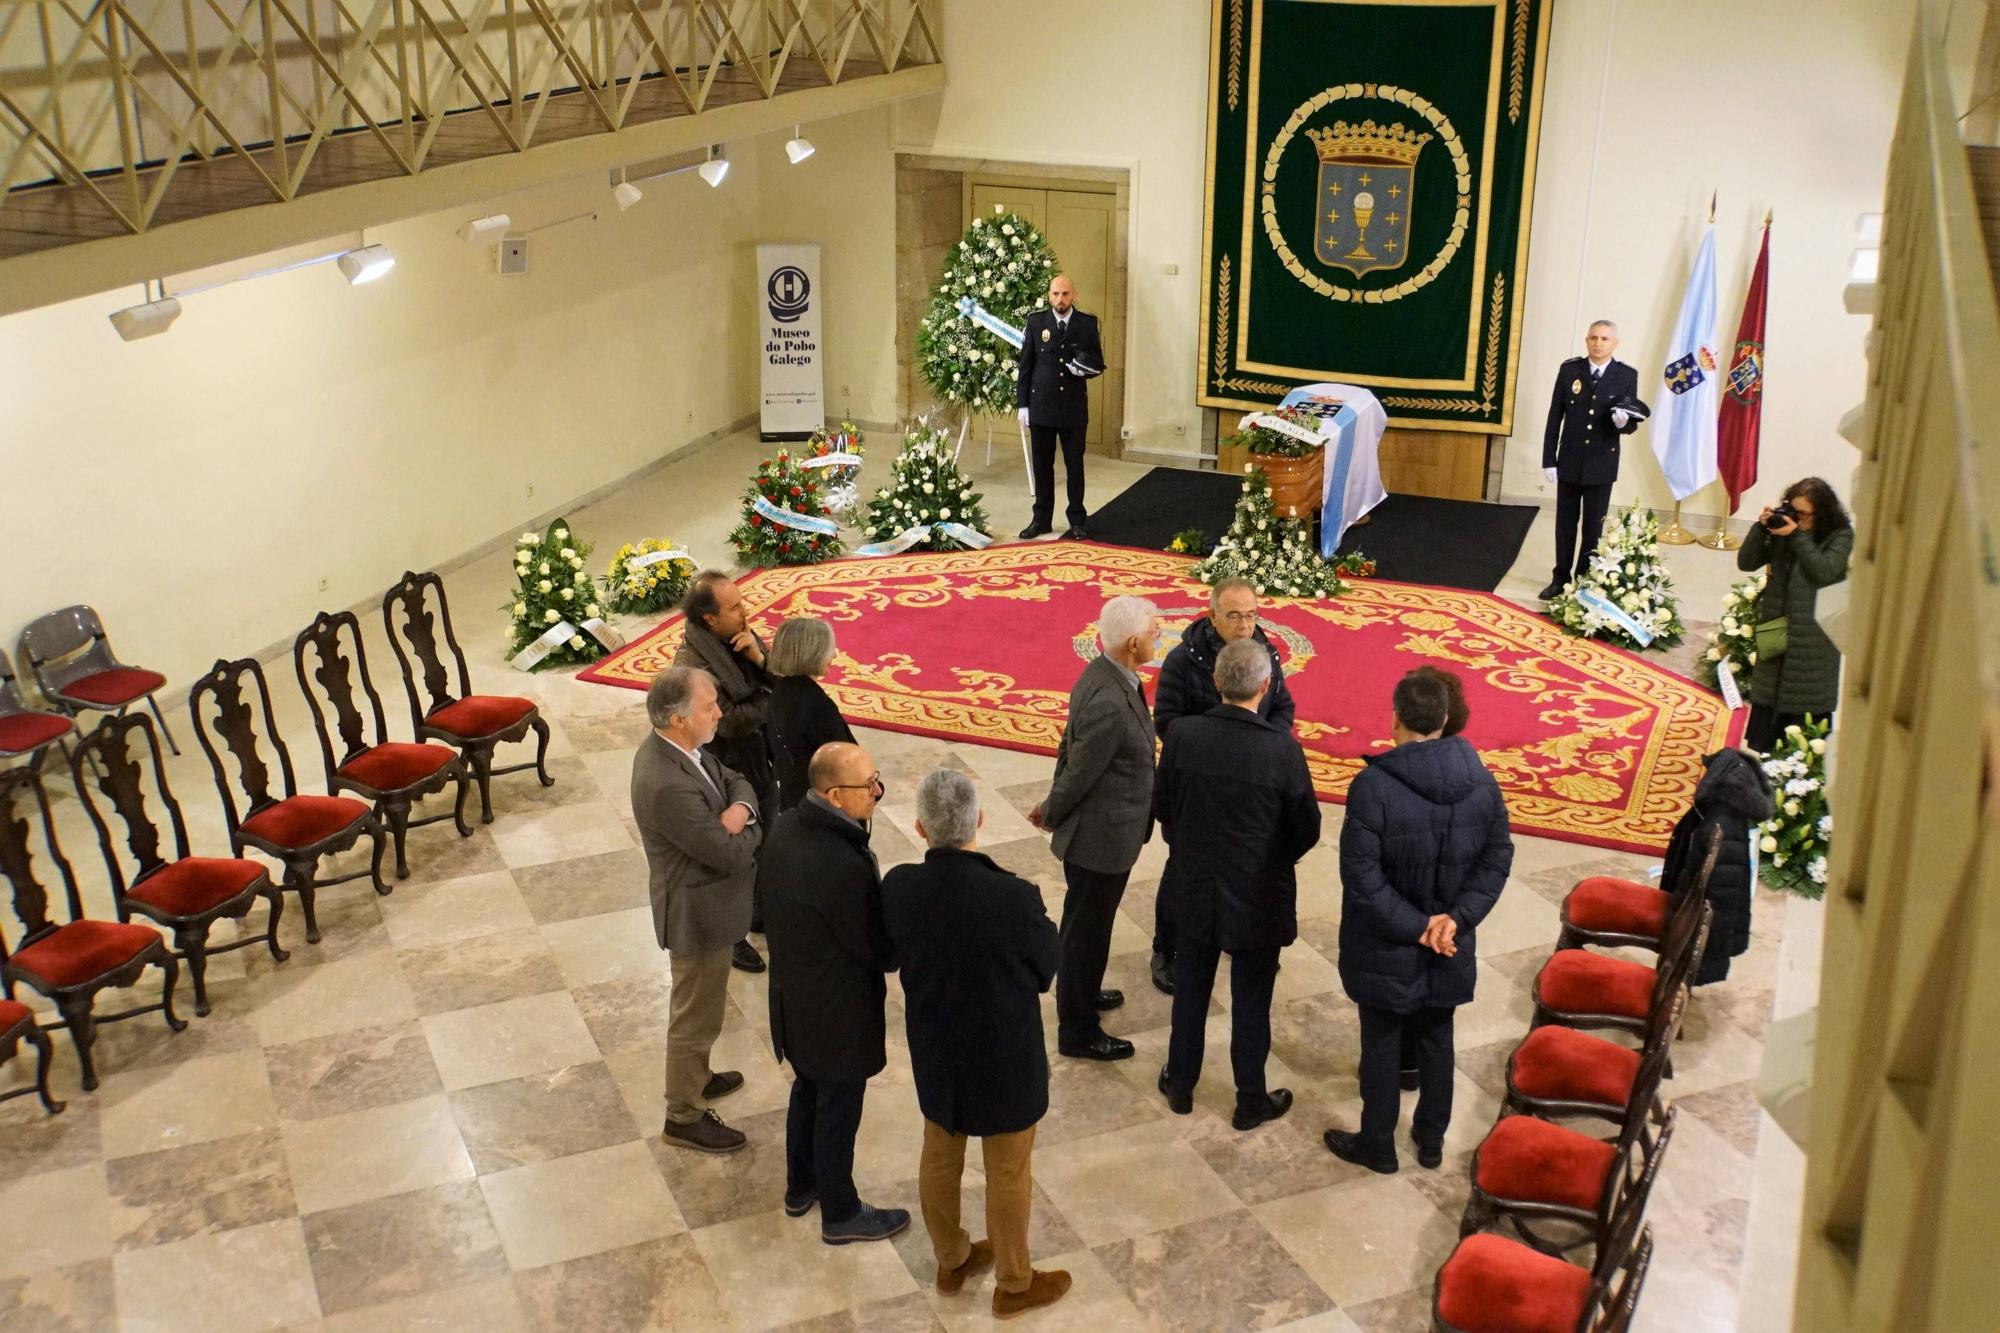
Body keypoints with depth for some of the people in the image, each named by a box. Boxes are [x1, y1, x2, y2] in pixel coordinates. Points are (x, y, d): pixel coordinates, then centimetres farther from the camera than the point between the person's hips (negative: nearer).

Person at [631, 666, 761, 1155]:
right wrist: (750, 828, -8)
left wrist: (739, 809, -19)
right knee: (696, 1017, 11)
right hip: (699, 916, -9)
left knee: (698, 1008, 30)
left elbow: (736, 780, 4)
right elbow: (732, 854, -30)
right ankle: (684, 1117, 30)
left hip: (707, 903, 9)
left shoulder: (680, 747, -7)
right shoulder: (667, 786, -36)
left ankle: (696, 1076, 52)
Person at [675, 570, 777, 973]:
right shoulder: (692, 663, -28)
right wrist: (770, 699, -16)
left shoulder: (742, 636, -4)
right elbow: (731, 722, -29)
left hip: (761, 762, 8)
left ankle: (761, 913, 48)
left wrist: (759, 657, -22)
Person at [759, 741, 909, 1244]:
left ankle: (800, 1187, 49)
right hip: (837, 1013, -8)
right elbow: (882, 953, -24)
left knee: (808, 1091, 28)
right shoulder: (845, 866, -36)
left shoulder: (785, 828, -10)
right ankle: (840, 1215, 35)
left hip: (793, 999, 8)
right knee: (838, 1112, 14)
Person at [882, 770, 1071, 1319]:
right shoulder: (1014, 898, -33)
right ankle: (1014, 1285, 39)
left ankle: (951, 1261, 48)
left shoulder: (898, 887, -20)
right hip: (1005, 1062, -4)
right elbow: (1048, 969, -15)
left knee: (940, 1159, 26)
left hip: (935, 1052, 4)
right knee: (1009, 1176, 18)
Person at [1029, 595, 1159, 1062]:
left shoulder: (1103, 674, -2)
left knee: (1085, 923, 28)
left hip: (1096, 830, 9)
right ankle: (1078, 1031, 25)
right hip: (1102, 837, -9)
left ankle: (1082, 993, 49)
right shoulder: (1110, 703, -33)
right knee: (1088, 931, 8)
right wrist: (1050, 814, -5)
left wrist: (1054, 804, 16)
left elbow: (1070, 745, 8)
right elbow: (1079, 773, -23)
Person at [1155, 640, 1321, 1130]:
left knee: (1190, 988, 21)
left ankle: (1180, 1084, 37)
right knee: (1251, 1000, 14)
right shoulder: (1282, 749, -24)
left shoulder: (1182, 734, -16)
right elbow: (1307, 830, -12)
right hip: (1259, 895, -2)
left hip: (1196, 886, 3)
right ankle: (1251, 1102, 29)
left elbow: (1162, 805, -2)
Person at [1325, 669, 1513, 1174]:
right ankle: (1432, 1138, 37)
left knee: (1380, 1045, 13)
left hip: (1385, 949, -4)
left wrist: (1414, 927, -15)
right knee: (1437, 1039, 22)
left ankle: (1377, 1145, 28)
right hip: (1450, 947, 4)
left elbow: (1362, 876, -23)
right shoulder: (1481, 780, -8)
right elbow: (1498, 856, -5)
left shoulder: (1373, 785, -24)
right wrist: (1455, 917, -10)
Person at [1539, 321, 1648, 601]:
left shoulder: (1627, 375, -6)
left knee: (1594, 526, 8)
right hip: (1569, 462, 1)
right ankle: (1561, 579, 23)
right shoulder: (1569, 369, -3)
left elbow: (1632, 425, -3)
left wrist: (1623, 422, -27)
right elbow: (1555, 417, -1)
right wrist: (1549, 459, -3)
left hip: (1601, 465, -1)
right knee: (1565, 523, 12)